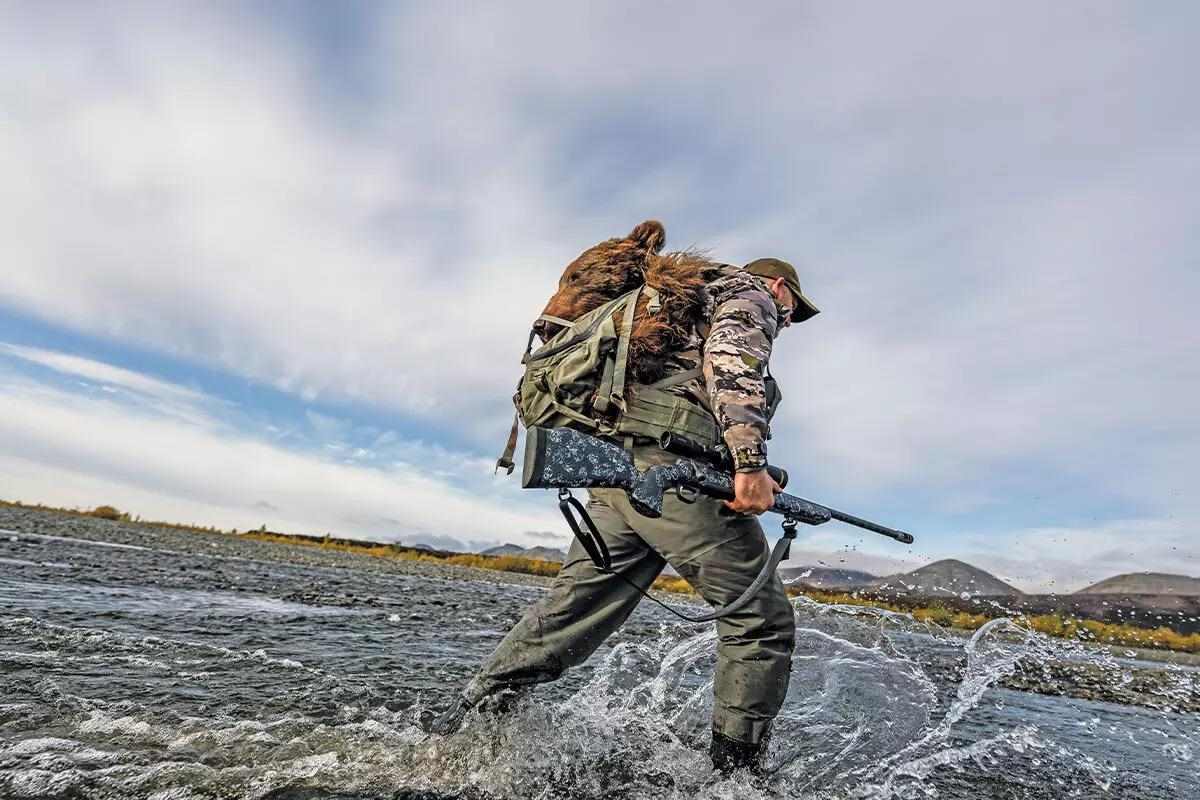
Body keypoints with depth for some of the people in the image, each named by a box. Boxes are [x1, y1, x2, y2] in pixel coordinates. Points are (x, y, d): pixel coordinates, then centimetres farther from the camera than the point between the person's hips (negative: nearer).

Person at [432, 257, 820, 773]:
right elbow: (730, 355, -11)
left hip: (612, 465, 9)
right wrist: (750, 458, -22)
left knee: (569, 615, 7)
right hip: (671, 465, -8)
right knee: (762, 623, 1)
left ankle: (454, 733, 10)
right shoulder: (750, 294, 13)